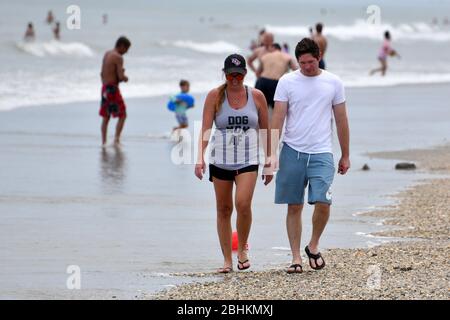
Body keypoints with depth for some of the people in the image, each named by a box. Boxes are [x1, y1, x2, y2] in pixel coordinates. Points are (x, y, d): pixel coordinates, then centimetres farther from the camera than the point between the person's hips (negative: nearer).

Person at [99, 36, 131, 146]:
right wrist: (125, 78, 1)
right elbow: (121, 77, -19)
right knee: (122, 115, 0)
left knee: (106, 117, 13)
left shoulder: (107, 54, 12)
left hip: (105, 87, 8)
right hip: (113, 89, -8)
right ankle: (117, 139, -8)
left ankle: (103, 141, 10)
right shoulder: (118, 57, -15)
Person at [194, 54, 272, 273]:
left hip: (248, 160, -1)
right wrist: (200, 158, -20)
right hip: (220, 160, 1)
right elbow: (205, 128, -7)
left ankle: (242, 249, 4)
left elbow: (265, 130, 10)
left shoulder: (257, 96, 2)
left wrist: (269, 161, 10)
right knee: (223, 209, 5)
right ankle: (227, 259, 14)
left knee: (243, 204, -19)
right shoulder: (215, 96, -1)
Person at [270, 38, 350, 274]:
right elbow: (277, 119, -2)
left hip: (321, 154, 0)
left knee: (323, 202, -14)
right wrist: (272, 153, -11)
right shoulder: (287, 82, 1)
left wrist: (345, 156, 12)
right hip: (293, 151, 0)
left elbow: (341, 121, 11)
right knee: (294, 207, 4)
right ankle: (296, 257, 12)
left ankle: (313, 246, 9)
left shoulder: (333, 83, 5)